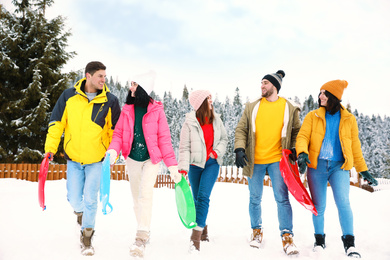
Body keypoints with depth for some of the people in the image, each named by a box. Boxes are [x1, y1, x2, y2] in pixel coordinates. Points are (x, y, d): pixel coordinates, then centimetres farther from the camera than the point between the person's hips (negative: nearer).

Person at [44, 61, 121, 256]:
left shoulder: (110, 101, -5)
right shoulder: (69, 96, -4)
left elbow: (116, 129, 4)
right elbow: (56, 122, 2)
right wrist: (50, 148, -2)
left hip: (97, 159, -1)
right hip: (73, 158, 1)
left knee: (90, 200, -3)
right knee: (74, 199, 4)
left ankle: (87, 237, 16)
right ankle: (81, 213, 40)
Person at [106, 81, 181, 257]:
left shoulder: (156, 110, -8)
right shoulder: (127, 110, 2)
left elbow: (164, 139, -8)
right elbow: (118, 134, 4)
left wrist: (172, 165, -11)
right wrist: (113, 151, -17)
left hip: (151, 159, -4)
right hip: (132, 159, 4)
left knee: (145, 193, -19)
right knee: (137, 197, 11)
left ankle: (141, 238, -22)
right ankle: (145, 233, 27)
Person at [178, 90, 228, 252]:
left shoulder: (216, 119, 4)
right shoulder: (190, 122, -6)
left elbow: (224, 139, 14)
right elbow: (184, 147, -8)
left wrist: (217, 151, -4)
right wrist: (183, 167, -17)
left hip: (212, 163, 1)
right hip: (195, 164, 0)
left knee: (203, 196, -15)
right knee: (197, 199, 8)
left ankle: (196, 235, -17)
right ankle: (203, 228, 31)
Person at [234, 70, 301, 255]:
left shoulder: (289, 108, 6)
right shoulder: (252, 107, 9)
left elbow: (296, 131, 11)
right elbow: (241, 129, 7)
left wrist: (294, 150, -5)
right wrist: (239, 149, -7)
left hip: (277, 160, -2)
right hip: (254, 160, 2)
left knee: (282, 198, -9)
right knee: (255, 199, 10)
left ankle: (287, 237, -1)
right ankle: (257, 231, 28)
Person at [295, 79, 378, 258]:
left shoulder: (348, 119, 9)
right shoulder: (313, 116, 7)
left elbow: (355, 146, 14)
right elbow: (302, 136, -2)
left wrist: (363, 170, 14)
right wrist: (302, 153, -23)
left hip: (339, 166, -1)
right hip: (316, 165, 1)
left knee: (343, 202, -16)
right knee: (319, 206, 4)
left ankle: (349, 243, -7)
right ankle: (319, 240, 23)